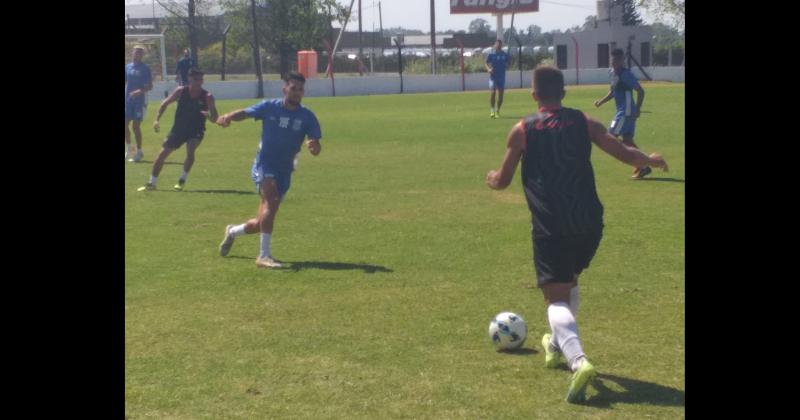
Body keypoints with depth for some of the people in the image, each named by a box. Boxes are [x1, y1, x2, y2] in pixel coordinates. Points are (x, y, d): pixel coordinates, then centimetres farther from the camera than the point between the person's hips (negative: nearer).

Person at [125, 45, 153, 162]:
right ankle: (128, 148, 25)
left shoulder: (145, 68, -5)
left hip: (139, 100, -5)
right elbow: (125, 82, 18)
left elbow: (150, 86, -7)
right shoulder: (127, 67, 10)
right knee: (125, 124, 6)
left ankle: (139, 152, 4)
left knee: (136, 126, -6)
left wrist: (140, 91, -23)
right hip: (128, 100, 5)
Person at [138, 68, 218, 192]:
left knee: (190, 151, -28)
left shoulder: (207, 96, -14)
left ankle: (182, 180, -6)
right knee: (162, 153, 1)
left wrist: (208, 114, -39)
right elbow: (165, 103, 4)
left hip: (196, 131, -2)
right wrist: (157, 119, -4)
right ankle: (151, 183, 16)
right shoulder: (181, 91, -10)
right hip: (178, 129, 2)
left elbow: (214, 118, -16)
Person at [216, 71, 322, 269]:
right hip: (264, 166, -3)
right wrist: (229, 117, -20)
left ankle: (232, 232, 43)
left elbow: (316, 148, -10)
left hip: (284, 172, 3)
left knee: (263, 222, 10)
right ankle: (264, 255, -28)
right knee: (271, 200, -32)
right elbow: (245, 113, 2)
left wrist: (314, 146, -35)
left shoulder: (307, 117, -5)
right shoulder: (270, 107, -5)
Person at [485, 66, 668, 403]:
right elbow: (625, 154, 10)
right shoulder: (584, 123, 6)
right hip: (588, 222, 4)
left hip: (551, 226, -4)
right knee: (569, 281, 30)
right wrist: (651, 160, 32)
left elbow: (502, 181, 8)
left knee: (556, 297, -5)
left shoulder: (523, 130, 0)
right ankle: (557, 344, 44)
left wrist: (491, 179, 32)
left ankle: (578, 360, -30)